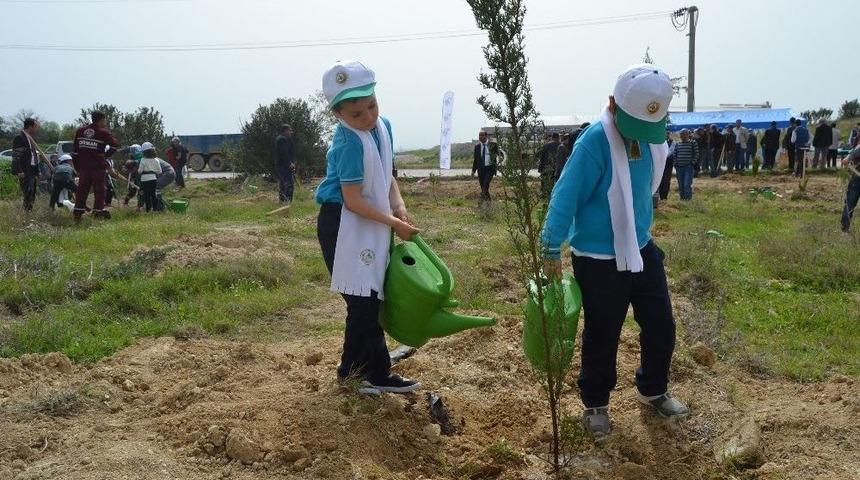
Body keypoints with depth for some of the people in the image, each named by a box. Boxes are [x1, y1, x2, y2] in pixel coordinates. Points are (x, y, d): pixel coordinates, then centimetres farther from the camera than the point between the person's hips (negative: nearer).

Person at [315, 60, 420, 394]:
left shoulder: (384, 126, 3)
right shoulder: (349, 143, -22)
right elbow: (353, 200, -22)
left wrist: (399, 206, -3)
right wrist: (393, 223, -19)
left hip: (370, 225, 9)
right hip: (343, 226, -9)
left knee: (367, 299, 14)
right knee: (364, 301, -3)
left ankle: (353, 369, 28)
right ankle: (377, 374, 8)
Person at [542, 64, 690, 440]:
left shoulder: (653, 137, -1)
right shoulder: (596, 141, -24)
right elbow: (566, 197, -22)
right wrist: (552, 251, -18)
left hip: (642, 250, 7)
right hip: (599, 259, -7)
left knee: (661, 326, 15)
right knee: (602, 336, 7)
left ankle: (653, 391, 37)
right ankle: (595, 404, 27)